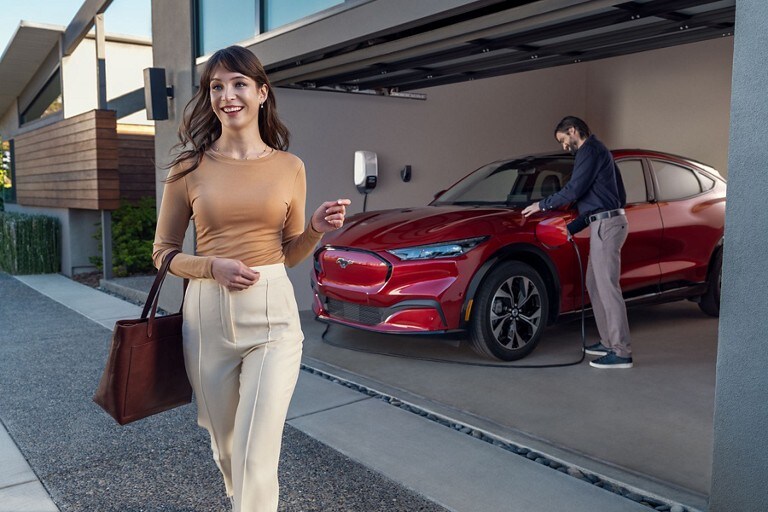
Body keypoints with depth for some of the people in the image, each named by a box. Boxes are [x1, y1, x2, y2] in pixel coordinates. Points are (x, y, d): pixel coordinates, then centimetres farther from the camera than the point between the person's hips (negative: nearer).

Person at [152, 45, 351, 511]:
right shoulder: (190, 166, 1)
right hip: (208, 316, 1)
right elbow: (163, 252, 5)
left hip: (272, 315, -1)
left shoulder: (289, 167, 3)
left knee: (257, 455, -6)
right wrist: (213, 267, -14)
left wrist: (318, 228, -9)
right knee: (226, 443, 19)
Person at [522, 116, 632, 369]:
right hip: (605, 222, 11)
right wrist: (571, 229, 22)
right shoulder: (595, 151, 24)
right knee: (595, 284, 15)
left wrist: (542, 205, -3)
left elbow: (574, 190, -16)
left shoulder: (590, 150, -8)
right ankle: (609, 342, 21)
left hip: (606, 224, -11)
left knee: (607, 287, -10)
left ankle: (622, 352, -7)